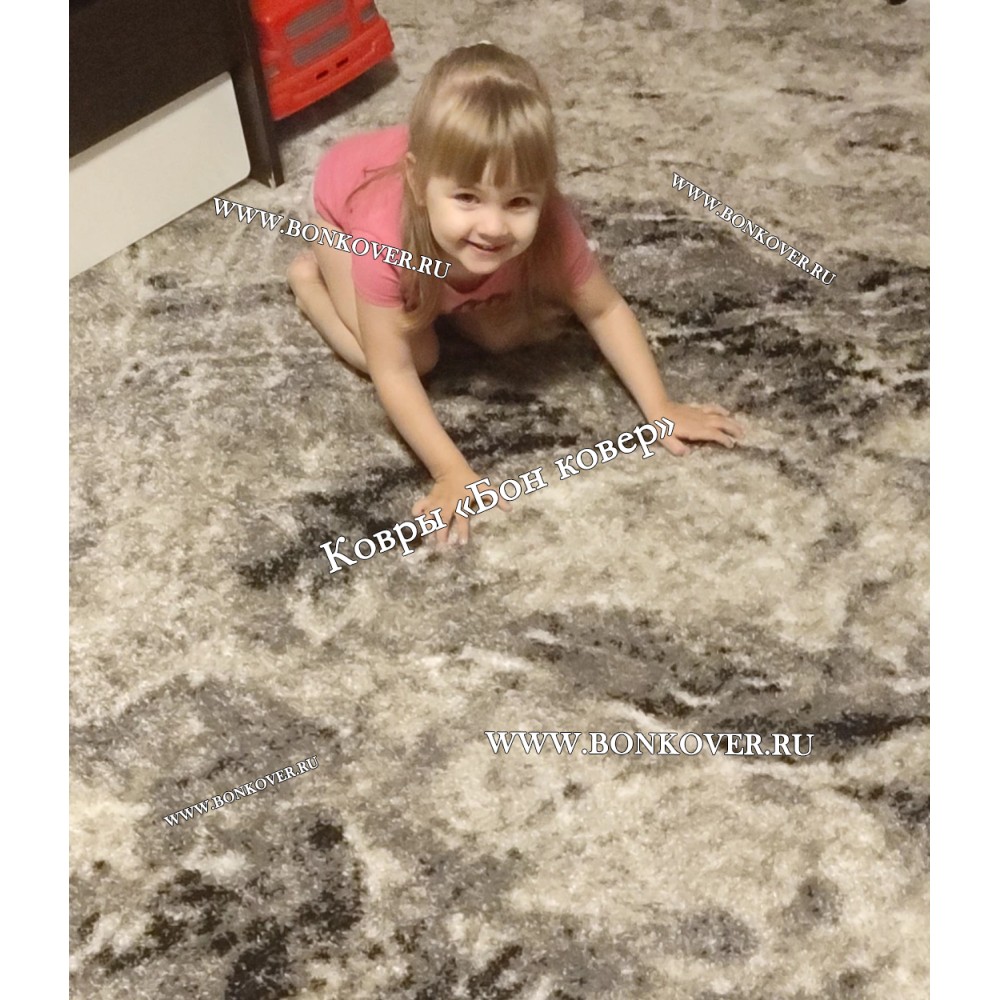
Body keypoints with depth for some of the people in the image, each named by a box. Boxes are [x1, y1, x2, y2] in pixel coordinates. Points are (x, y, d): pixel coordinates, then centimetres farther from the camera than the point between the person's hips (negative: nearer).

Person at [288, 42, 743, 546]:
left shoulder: (546, 225, -38)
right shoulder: (382, 240, -46)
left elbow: (604, 309, -20)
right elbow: (394, 373, -37)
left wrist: (659, 407, -24)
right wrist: (453, 473, -40)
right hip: (346, 192, -3)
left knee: (505, 335, -5)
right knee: (417, 355, -11)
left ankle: (435, 297, 22)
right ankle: (311, 277, 11)